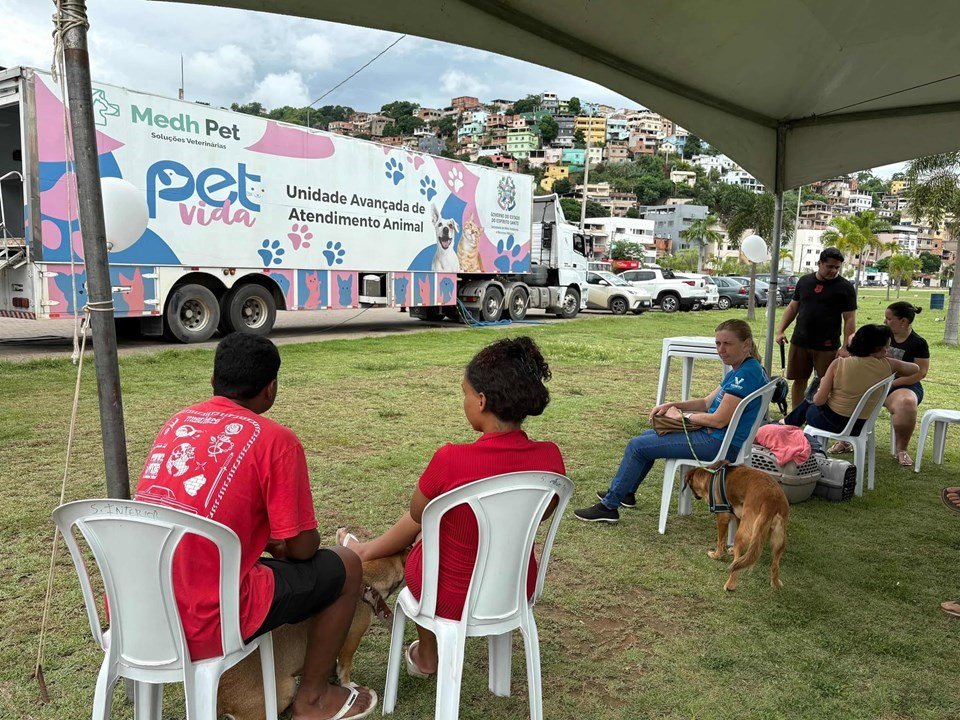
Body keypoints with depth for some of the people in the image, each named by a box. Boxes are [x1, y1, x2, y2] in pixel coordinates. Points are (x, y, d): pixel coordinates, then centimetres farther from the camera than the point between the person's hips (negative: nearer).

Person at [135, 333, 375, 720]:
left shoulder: (176, 423, 9)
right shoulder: (275, 439, -10)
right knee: (345, 566, 10)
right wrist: (276, 541, 16)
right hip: (204, 627, -7)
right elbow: (301, 548, -6)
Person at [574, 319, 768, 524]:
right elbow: (707, 402, 16)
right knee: (647, 436, 21)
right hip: (715, 437, 10)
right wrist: (673, 405, 2)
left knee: (637, 446, -8)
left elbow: (719, 420, -23)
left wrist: (682, 415, -9)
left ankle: (609, 507, 1)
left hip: (720, 444, -10)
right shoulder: (738, 371, 11)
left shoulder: (747, 374, -21)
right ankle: (625, 491, 33)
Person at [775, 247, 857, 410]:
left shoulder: (845, 287, -3)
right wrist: (781, 330, 6)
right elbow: (793, 307, 16)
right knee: (799, 380, 11)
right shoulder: (804, 281, 8)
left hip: (827, 346, -3)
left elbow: (850, 319, -5)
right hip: (799, 342, 3)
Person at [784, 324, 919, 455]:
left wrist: (823, 384, 3)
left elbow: (819, 400, -18)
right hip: (859, 427, 4)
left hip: (831, 421, -4)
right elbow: (915, 368, 8)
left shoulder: (839, 364, -20)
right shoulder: (886, 365, -13)